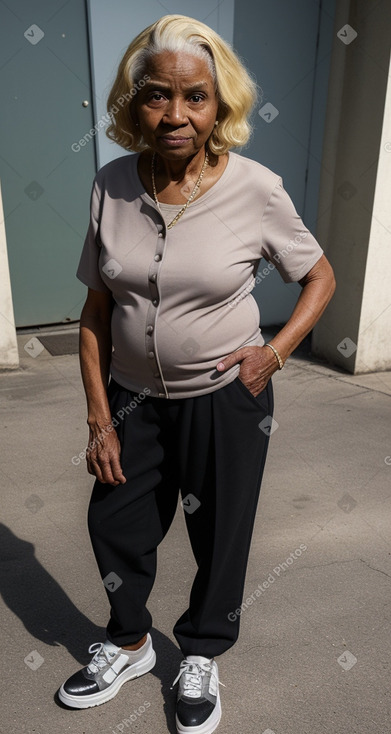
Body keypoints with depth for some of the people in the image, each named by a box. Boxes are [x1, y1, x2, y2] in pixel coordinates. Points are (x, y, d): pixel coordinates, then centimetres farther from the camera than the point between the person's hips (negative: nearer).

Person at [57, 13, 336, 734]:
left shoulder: (256, 188, -13)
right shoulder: (112, 186, -5)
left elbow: (320, 276, 1)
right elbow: (96, 311, -1)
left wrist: (274, 352, -13)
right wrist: (99, 418, -3)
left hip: (225, 400, -2)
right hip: (134, 397, 3)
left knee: (220, 534, 14)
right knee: (113, 522, 16)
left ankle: (201, 657, 46)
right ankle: (129, 643, 48)